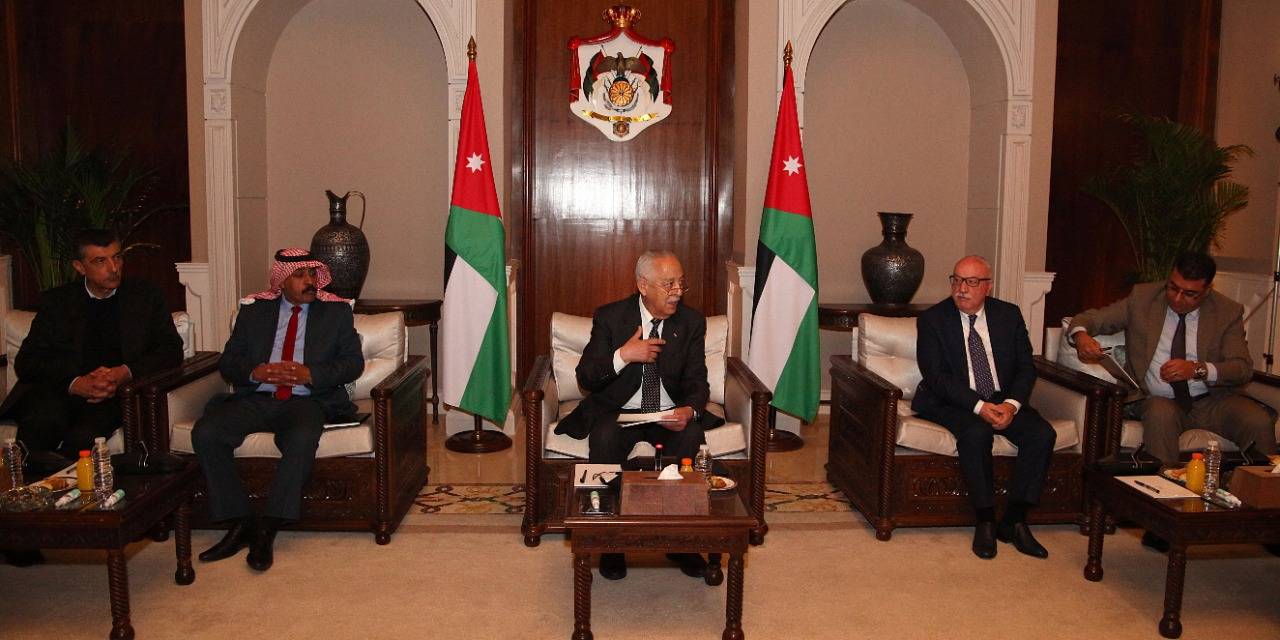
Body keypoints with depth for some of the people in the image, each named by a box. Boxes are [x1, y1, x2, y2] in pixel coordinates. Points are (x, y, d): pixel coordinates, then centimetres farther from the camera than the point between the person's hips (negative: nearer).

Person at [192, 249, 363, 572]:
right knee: (205, 432, -24)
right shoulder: (254, 311, 18)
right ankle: (239, 523, -16)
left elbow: (353, 362, 5)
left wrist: (310, 374, -12)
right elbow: (227, 361, 13)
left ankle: (266, 530, -27)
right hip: (256, 399, 3)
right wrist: (254, 372, -10)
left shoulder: (337, 311, 14)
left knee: (302, 439, -36)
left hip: (306, 400, -2)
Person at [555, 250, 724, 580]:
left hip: (670, 414, 2)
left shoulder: (692, 322, 1)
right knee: (604, 438, -33)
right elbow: (586, 378, -8)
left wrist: (690, 411, -25)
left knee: (692, 436, -30)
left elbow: (697, 381, -1)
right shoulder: (610, 317, -5)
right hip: (619, 411, -1)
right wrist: (623, 355, -26)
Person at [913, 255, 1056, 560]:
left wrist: (1011, 404, -16)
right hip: (953, 403, -4)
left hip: (1004, 401, 4)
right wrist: (979, 406, -24)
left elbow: (1026, 367, 4)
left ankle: (1014, 521, -12)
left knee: (1042, 433, -21)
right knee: (976, 433, -34)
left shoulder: (1009, 315, 6)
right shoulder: (932, 319, -4)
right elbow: (937, 376, -11)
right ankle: (985, 521, -20)